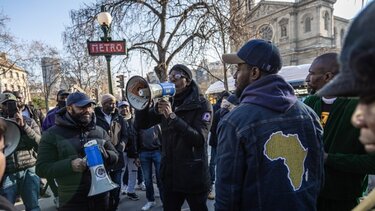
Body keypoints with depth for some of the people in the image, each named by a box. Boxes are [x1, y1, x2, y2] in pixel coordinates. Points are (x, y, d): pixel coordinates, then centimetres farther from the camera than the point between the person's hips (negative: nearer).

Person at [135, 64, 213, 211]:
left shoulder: (202, 104, -9)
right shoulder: (166, 102, 6)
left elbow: (199, 139, -21)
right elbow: (140, 124, 3)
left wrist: (172, 116, -26)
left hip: (193, 175, -4)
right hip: (169, 173, 4)